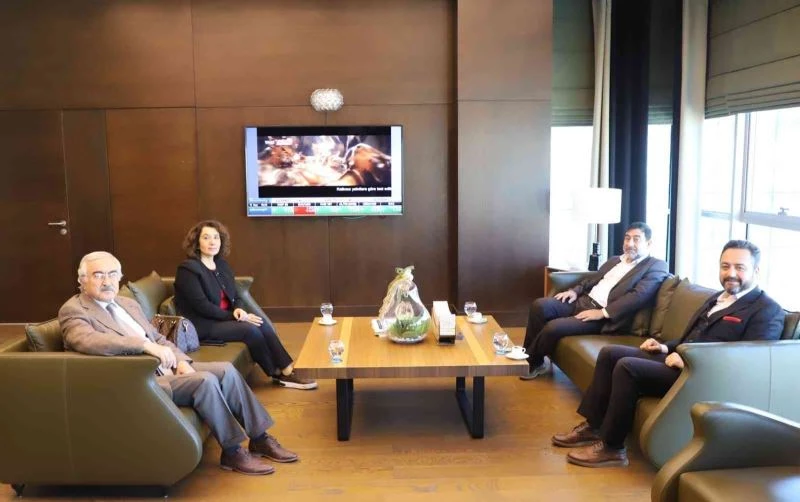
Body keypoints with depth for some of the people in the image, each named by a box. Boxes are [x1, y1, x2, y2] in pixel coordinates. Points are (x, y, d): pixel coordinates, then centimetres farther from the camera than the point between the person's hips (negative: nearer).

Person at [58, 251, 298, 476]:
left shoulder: (128, 304, 17)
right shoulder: (73, 311, -7)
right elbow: (88, 341, -29)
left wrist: (181, 361, -2)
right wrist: (146, 345, -36)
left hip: (166, 369, 8)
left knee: (226, 370, -8)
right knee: (205, 380, -26)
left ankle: (259, 438, 2)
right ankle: (232, 452, -12)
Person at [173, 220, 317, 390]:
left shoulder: (222, 265, 12)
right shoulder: (187, 269, -12)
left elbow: (235, 296, 14)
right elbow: (201, 305, -19)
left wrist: (238, 309, -9)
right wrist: (233, 315, -19)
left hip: (224, 318, 7)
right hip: (202, 325, -7)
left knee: (262, 323, -19)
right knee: (251, 330, -25)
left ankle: (286, 370, -17)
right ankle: (279, 373, -8)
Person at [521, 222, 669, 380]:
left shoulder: (656, 266, -3)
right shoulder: (615, 260, 21)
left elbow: (639, 296, -17)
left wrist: (602, 313, -22)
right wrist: (575, 290, 5)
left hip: (604, 317, -7)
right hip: (582, 301, 8)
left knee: (553, 327, -24)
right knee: (540, 306, -14)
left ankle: (533, 363, 2)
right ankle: (527, 356, -1)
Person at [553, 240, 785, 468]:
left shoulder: (767, 311, -8)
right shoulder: (717, 298, 20)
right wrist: (666, 347, 9)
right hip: (679, 360, 10)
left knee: (627, 366, -25)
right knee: (610, 353, 0)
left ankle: (611, 447, -13)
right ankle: (593, 426, 4)